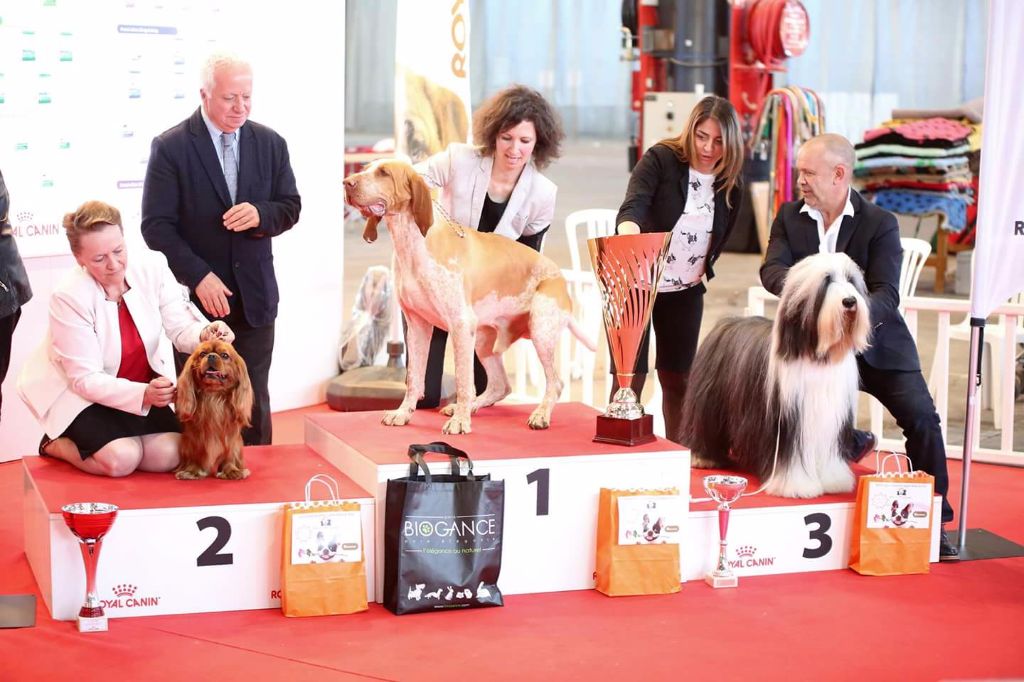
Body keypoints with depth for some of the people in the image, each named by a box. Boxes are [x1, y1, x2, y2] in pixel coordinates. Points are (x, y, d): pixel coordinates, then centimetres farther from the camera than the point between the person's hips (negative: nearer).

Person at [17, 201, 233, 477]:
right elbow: (85, 379, -24)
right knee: (121, 459, -27)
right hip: (80, 393, -4)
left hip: (143, 387, 5)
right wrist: (143, 394, -39)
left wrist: (205, 334, -39)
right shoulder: (69, 297, -26)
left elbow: (181, 330, -14)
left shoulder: (152, 266, -15)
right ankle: (55, 443, 4)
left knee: (171, 455, -17)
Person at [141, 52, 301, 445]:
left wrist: (261, 214, -14)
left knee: (253, 399, 9)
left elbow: (290, 207, 10)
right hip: (196, 295, -3)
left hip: (254, 296, 3)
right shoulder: (170, 148, -7)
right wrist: (199, 276, -18)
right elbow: (156, 226, -9)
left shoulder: (270, 144, 6)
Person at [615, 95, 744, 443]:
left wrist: (703, 268, 4)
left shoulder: (730, 184, 0)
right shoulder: (661, 160, -14)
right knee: (630, 378, -5)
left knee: (678, 379, 11)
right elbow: (632, 207, -29)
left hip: (685, 293, 4)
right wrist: (629, 233, -49)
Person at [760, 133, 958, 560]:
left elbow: (886, 294, -19)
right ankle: (847, 444, 11)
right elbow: (772, 269, -13)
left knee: (921, 417, -16)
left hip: (876, 343, -2)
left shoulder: (881, 224, -9)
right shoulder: (790, 216, 2)